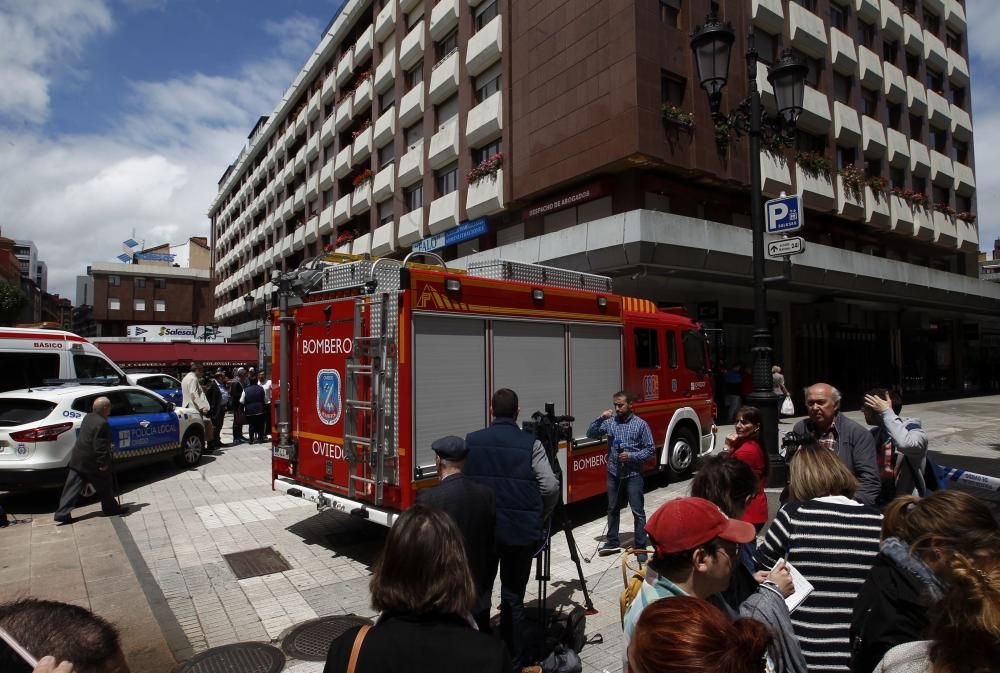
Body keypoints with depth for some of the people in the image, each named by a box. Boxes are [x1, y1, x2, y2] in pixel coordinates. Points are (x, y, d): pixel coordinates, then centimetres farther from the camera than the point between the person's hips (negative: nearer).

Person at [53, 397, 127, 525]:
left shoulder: (88, 417, 7)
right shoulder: (102, 424, -22)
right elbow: (99, 445, -24)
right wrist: (103, 463, -20)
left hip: (78, 459, 8)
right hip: (92, 461, -8)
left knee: (72, 487, 9)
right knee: (104, 486, 9)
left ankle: (62, 513, 7)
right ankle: (111, 508, 22)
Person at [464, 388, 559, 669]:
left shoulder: (471, 441, -2)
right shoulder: (531, 444, -8)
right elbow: (550, 486, -12)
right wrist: (541, 516, 6)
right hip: (521, 530, -1)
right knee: (513, 596, 12)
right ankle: (515, 660, 22)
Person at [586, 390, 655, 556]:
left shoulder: (641, 424, -6)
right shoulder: (610, 422, 2)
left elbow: (650, 450, -5)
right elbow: (591, 434, -1)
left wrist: (631, 456, -19)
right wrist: (600, 418, -15)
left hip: (633, 475, -3)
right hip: (613, 474, 4)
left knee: (638, 512, 2)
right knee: (613, 509, 14)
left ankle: (640, 547, 12)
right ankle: (612, 542, 27)